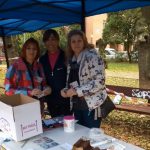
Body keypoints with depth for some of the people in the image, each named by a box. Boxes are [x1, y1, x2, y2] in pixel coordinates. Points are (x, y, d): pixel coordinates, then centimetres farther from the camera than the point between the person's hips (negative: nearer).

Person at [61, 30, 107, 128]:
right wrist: (66, 90, 1)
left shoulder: (92, 57, -14)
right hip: (77, 106, 8)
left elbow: (99, 82, -22)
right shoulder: (72, 60, 11)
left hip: (92, 106, -7)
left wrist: (77, 91, -21)